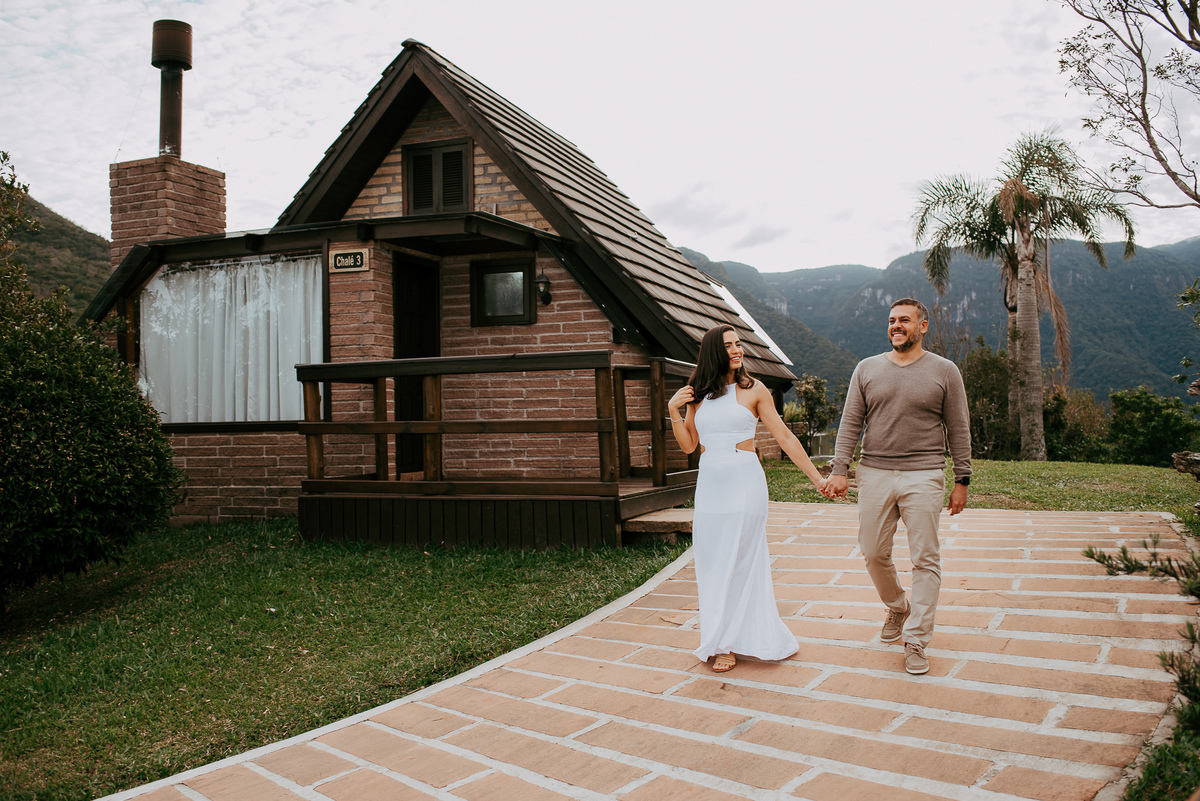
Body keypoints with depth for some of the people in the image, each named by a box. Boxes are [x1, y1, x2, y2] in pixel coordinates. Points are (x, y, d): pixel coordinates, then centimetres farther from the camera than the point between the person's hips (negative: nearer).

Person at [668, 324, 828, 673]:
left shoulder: (753, 390, -1)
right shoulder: (698, 394, 8)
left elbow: (785, 438, 1)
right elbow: (688, 445, 11)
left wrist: (817, 477, 0)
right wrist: (674, 411, -3)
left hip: (745, 483, -4)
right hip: (709, 484, 4)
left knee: (738, 562, -1)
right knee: (711, 563, 7)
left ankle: (730, 643, 10)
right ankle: (720, 636, 22)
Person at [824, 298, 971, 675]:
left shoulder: (945, 371, 4)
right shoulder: (867, 369, 9)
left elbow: (958, 430, 5)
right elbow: (851, 423, 7)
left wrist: (962, 480, 2)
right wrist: (839, 470, -1)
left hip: (923, 476, -2)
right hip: (875, 474, 2)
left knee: (925, 559, -2)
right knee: (873, 553, 7)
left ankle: (916, 640, 7)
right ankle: (897, 609, 34)